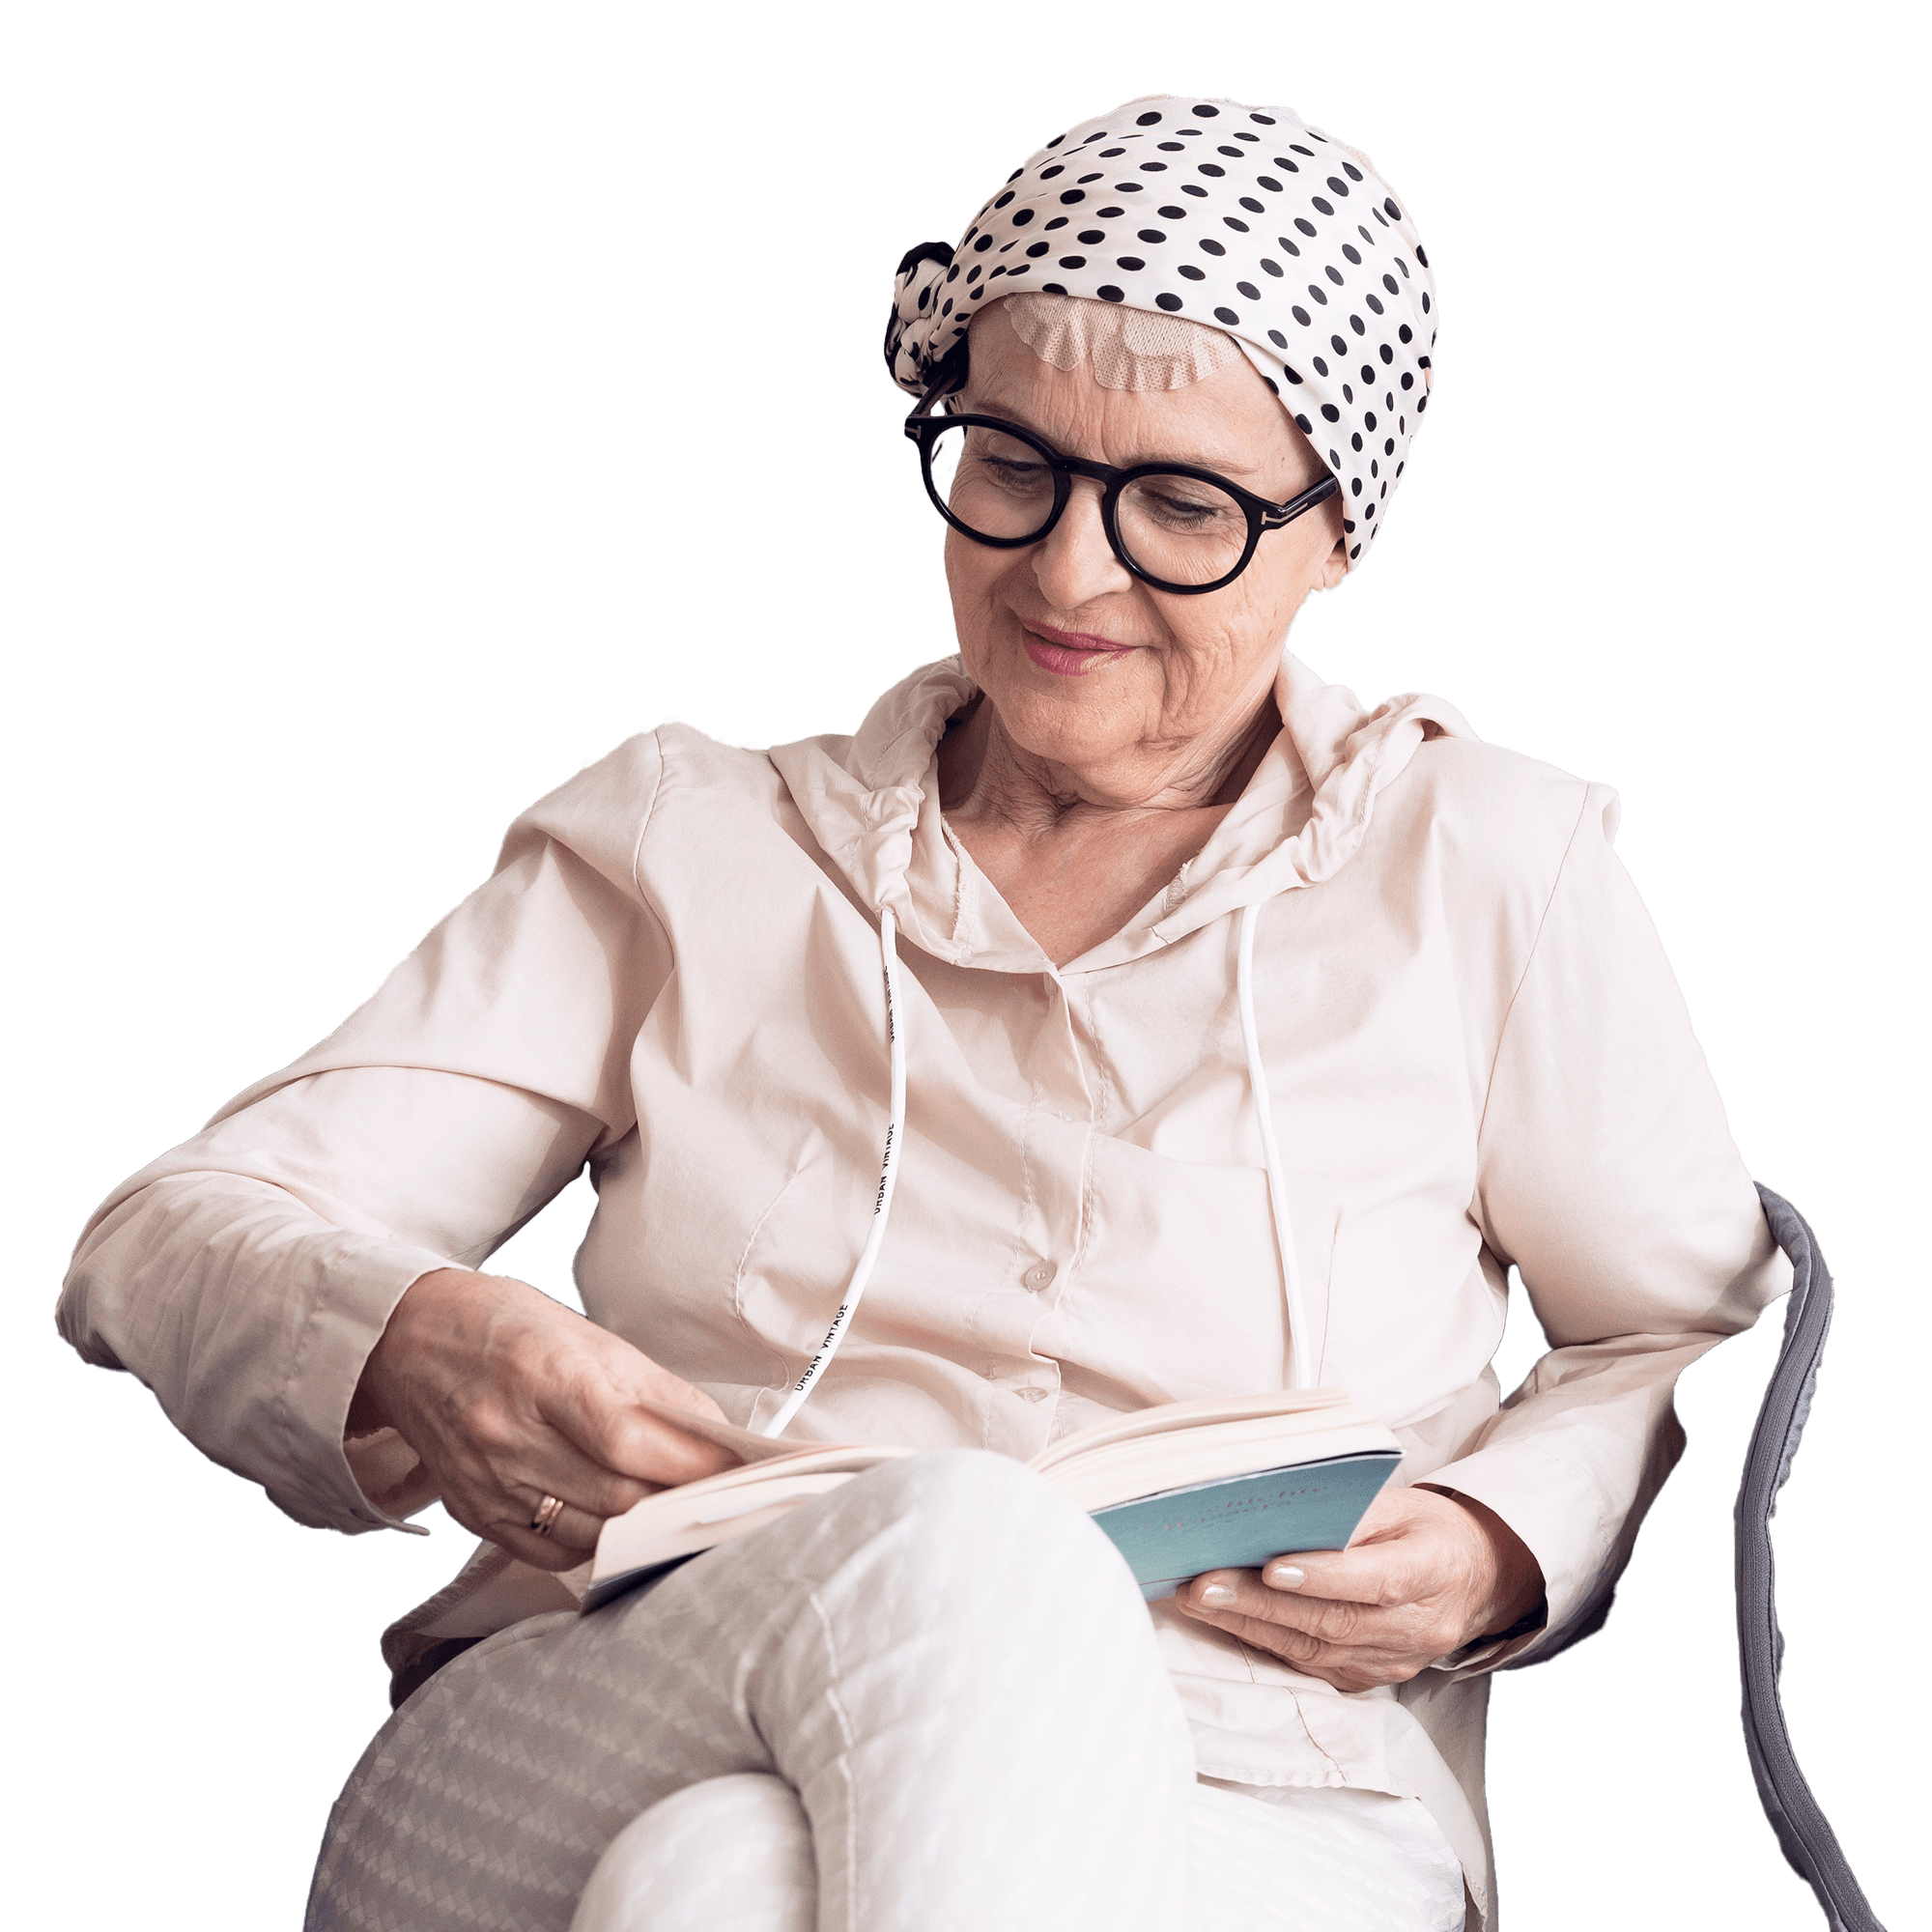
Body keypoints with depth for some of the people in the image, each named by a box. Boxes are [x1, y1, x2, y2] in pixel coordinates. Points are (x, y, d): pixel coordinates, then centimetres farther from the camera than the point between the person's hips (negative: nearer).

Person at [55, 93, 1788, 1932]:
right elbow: (170, 1237, 9)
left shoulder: (1483, 868, 13)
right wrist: (408, 1347, -16)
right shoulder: (686, 843, 15)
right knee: (964, 1540, -35)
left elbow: (1708, 1335, 19)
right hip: (581, 1773, 2)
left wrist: (1502, 1548, -4)